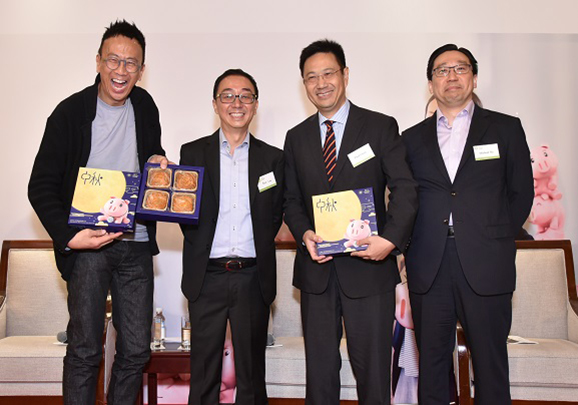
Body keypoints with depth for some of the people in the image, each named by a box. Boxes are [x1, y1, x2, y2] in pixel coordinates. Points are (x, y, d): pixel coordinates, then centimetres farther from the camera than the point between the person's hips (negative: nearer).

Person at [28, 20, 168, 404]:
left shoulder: (144, 106, 7)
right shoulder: (71, 112, -6)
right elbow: (41, 186, -6)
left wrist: (158, 160, 0)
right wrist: (68, 236, -21)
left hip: (136, 244, 4)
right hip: (88, 244, -4)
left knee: (136, 349, 8)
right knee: (84, 348, 0)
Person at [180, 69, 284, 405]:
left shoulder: (273, 158, 6)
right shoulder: (193, 153, 5)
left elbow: (275, 216, 8)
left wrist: (258, 248, -2)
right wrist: (200, 245, -4)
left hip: (253, 278, 1)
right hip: (207, 277, 0)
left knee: (252, 374, 12)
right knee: (203, 375, 10)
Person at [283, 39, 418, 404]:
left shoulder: (381, 127, 1)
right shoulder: (296, 137, 11)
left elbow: (405, 189, -6)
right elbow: (292, 200, 13)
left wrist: (391, 239, -21)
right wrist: (304, 233, -7)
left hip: (369, 268, -3)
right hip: (316, 269, 3)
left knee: (373, 367, 7)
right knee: (319, 367, 13)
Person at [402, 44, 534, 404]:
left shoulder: (506, 129, 8)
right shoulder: (413, 138, 13)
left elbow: (522, 193, 9)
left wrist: (496, 239, 2)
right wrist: (413, 242, 0)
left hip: (485, 266, -1)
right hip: (428, 268, 2)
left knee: (490, 363, 6)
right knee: (431, 362, 9)